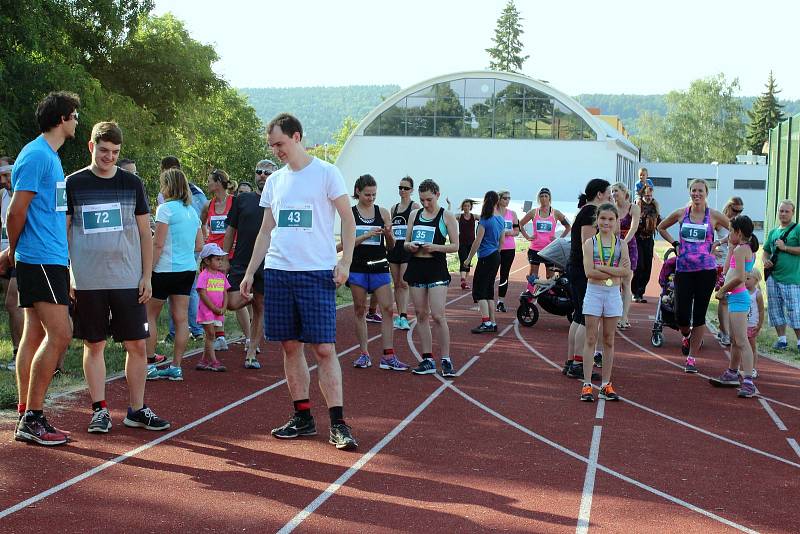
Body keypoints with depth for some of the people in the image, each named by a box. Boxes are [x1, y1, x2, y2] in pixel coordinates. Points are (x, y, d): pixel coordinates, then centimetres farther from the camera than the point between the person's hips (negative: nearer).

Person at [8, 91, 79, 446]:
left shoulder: (49, 156, 18)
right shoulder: (37, 155, -13)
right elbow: (16, 211, -14)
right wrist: (13, 250, -1)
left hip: (51, 260, 10)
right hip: (41, 260, -10)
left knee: (35, 335, 10)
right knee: (59, 334, -11)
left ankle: (26, 416, 15)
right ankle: (32, 419, -7)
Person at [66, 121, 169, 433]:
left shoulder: (132, 183, 7)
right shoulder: (74, 184, 3)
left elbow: (145, 233, 9)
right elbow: (62, 232, 5)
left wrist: (147, 276, 3)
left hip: (128, 279, 1)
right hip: (87, 281, -1)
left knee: (137, 345, 2)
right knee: (94, 345, 5)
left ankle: (137, 409, 13)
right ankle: (99, 410, 14)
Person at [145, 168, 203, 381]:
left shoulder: (166, 209, -10)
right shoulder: (192, 211, 12)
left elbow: (158, 244, -14)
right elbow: (199, 246, 15)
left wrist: (148, 270, -10)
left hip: (166, 270, -7)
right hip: (188, 269, 7)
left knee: (150, 316, 5)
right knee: (181, 318, 5)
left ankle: (149, 366, 4)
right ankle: (176, 367, 8)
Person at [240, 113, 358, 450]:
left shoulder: (326, 173, -1)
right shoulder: (274, 181, 14)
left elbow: (348, 220, -1)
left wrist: (345, 261, -12)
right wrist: (249, 273, 14)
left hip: (317, 273, -5)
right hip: (278, 272, 5)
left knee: (324, 348, -7)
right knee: (291, 347, 7)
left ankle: (338, 423, -3)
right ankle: (303, 418, 16)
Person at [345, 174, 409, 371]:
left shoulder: (383, 212, 6)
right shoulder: (350, 214, 2)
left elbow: (391, 246, 8)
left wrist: (388, 234, -13)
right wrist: (366, 235, -19)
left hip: (379, 266, 1)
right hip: (358, 267, -1)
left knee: (387, 308, -6)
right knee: (360, 309, 5)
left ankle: (388, 356, -3)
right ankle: (364, 354, 14)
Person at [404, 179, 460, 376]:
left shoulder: (446, 216, -1)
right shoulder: (414, 215, 11)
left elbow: (455, 246, -2)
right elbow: (406, 241, 16)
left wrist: (435, 247, -17)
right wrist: (409, 246, -7)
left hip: (437, 267, -5)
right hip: (416, 266, 5)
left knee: (438, 315, -11)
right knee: (421, 314, 6)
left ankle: (446, 360, -2)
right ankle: (428, 360, 13)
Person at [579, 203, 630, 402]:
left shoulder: (621, 244, 4)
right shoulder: (590, 243, -2)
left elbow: (625, 271, -9)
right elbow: (589, 272, -13)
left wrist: (602, 268, -16)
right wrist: (614, 272, -13)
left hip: (613, 294, 2)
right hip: (594, 293, -2)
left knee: (609, 340, 9)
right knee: (591, 339, 0)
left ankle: (606, 384, 16)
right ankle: (587, 384, 2)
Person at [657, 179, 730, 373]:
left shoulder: (713, 216, -1)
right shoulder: (680, 213, 5)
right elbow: (661, 228, 20)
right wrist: (675, 244, 10)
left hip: (706, 271, -1)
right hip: (683, 270, 1)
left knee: (699, 315, 0)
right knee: (680, 314, -5)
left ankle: (692, 357, 9)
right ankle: (686, 335, 30)